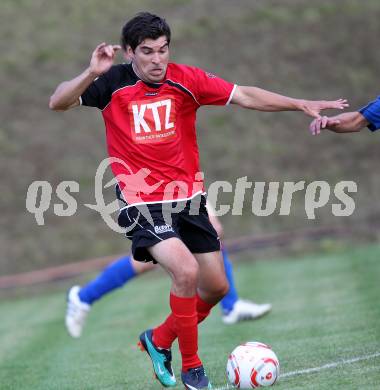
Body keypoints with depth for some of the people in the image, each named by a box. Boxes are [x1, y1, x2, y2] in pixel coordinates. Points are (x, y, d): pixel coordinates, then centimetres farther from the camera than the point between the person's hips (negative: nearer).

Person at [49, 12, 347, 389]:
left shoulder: (186, 79, -3)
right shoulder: (112, 84, -8)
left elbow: (245, 96, -2)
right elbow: (57, 102, -14)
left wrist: (302, 104, -9)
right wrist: (92, 72, -30)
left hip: (188, 198, 5)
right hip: (143, 202, -5)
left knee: (216, 287, 9)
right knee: (186, 271, -24)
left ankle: (159, 340, 34)